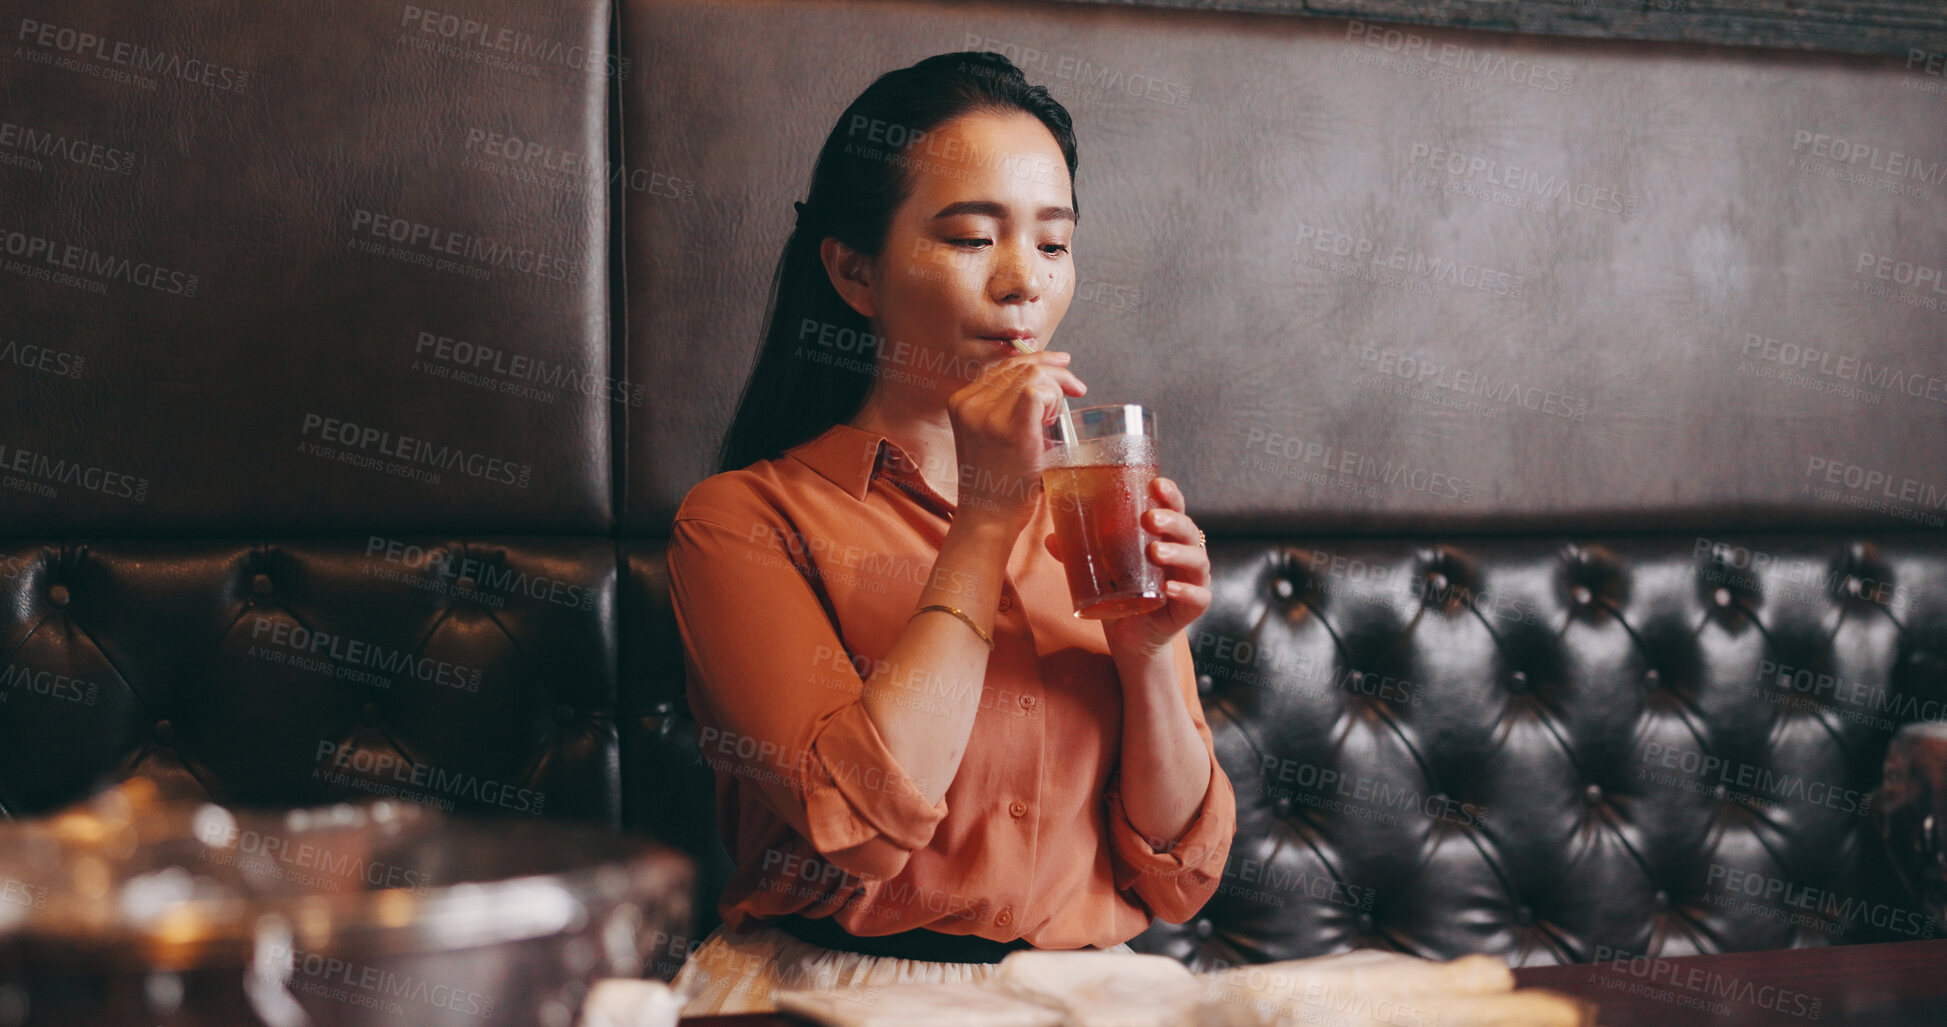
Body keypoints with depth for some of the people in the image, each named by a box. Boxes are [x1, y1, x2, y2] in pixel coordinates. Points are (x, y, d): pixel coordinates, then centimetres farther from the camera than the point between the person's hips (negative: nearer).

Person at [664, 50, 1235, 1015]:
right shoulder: (743, 519, -1)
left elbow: (1174, 878, 9)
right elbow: (860, 825, -16)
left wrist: (1149, 652, -7)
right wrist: (990, 515, -12)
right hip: (826, 990, -3)